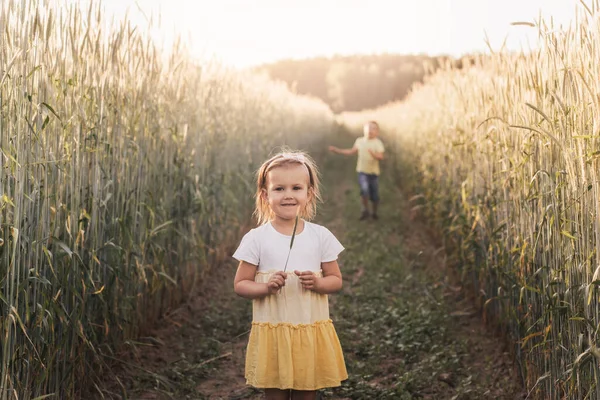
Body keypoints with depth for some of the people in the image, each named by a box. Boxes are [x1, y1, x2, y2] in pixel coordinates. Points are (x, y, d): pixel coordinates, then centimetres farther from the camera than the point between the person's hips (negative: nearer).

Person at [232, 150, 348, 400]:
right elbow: (240, 285, -2)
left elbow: (336, 280, 6)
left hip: (312, 332, 2)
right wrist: (266, 287, -21)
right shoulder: (256, 239, -5)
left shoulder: (320, 236, -1)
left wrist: (318, 282, -16)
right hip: (271, 332, -1)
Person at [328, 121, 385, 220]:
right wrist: (337, 150, 17)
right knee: (364, 190, -21)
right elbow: (352, 152, 18)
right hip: (362, 171, 1)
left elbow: (380, 157, -16)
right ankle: (364, 211, -4)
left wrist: (373, 154, -37)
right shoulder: (359, 141, 4)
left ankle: (374, 212, 31)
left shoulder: (378, 143, -7)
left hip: (373, 172, -1)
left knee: (374, 195, 7)